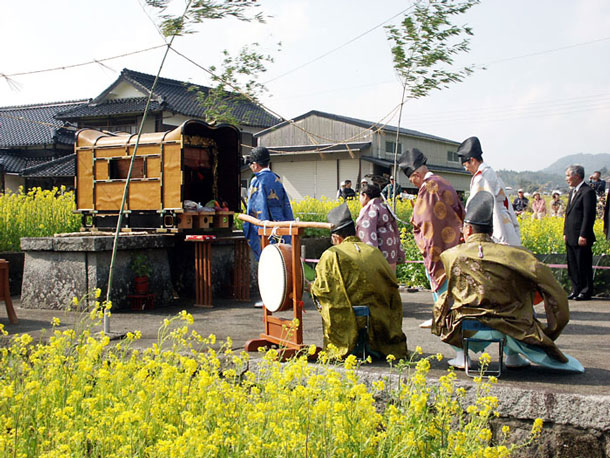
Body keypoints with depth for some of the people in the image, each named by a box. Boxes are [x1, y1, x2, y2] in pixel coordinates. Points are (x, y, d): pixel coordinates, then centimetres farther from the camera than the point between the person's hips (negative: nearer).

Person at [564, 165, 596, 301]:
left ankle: (586, 292, 6)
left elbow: (589, 215, -17)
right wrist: (565, 232, 16)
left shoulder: (588, 192, -12)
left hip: (581, 238, -9)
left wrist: (583, 235, -20)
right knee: (572, 265, 12)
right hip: (571, 237, 9)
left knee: (583, 266, -1)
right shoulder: (573, 191, 17)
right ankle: (576, 290, 20)